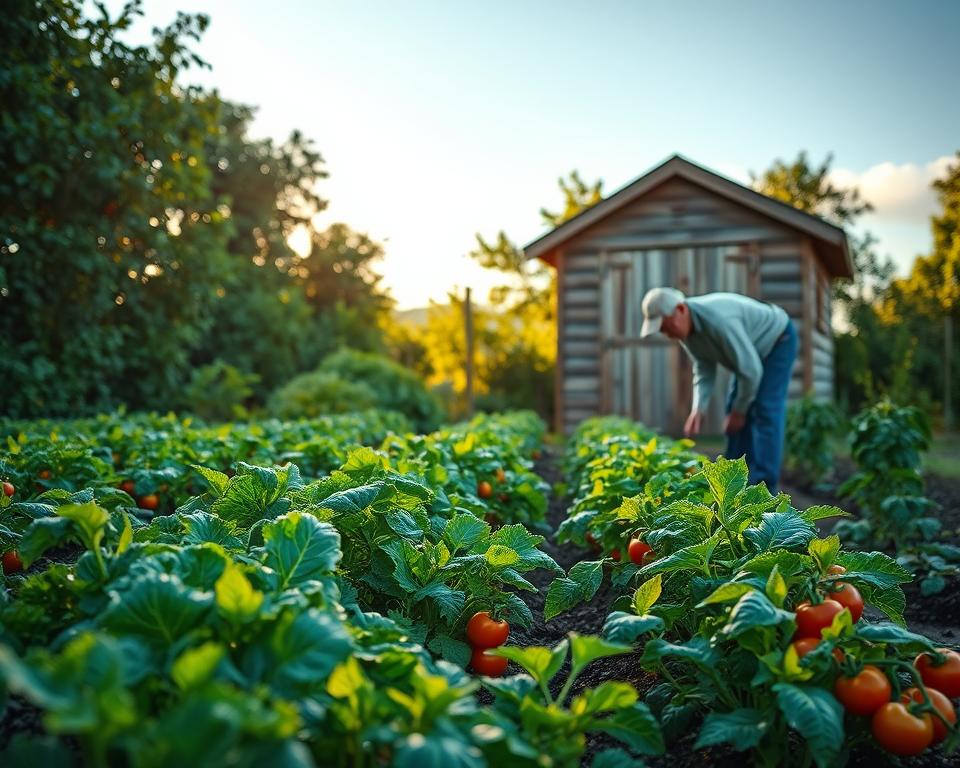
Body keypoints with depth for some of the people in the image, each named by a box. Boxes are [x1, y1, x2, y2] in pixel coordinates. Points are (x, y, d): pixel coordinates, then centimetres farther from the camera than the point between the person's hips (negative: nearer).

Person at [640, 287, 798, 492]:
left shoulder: (718, 320, -39)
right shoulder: (685, 329, -12)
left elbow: (751, 370, -33)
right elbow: (704, 370, -5)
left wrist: (739, 411, -19)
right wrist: (698, 409, -18)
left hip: (778, 340, -8)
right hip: (752, 349, 9)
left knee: (765, 411, -16)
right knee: (734, 407, 5)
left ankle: (763, 484, -15)